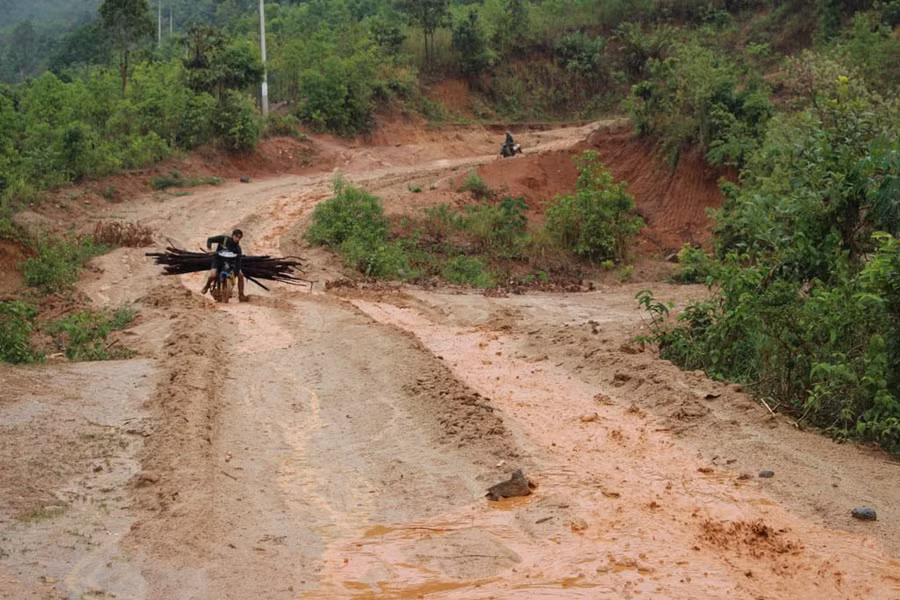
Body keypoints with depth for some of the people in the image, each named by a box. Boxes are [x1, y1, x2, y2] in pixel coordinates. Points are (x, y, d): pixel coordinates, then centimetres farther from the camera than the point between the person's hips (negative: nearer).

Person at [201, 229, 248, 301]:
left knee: (241, 275, -13)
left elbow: (238, 260, -14)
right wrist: (209, 247, -27)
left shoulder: (237, 248, -8)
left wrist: (237, 271, -28)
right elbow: (210, 239, -7)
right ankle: (207, 285, 6)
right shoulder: (223, 239, -14)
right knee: (213, 275, -29)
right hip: (218, 260, -3)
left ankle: (241, 295, -1)